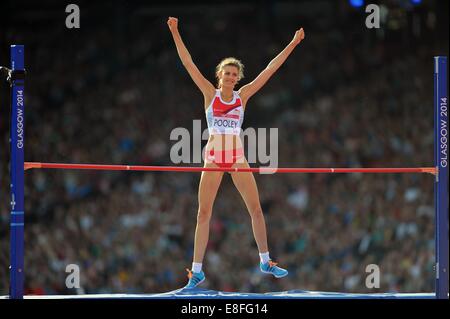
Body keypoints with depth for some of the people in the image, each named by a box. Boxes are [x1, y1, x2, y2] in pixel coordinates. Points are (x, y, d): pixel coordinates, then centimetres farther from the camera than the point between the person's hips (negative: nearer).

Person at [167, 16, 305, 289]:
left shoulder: (243, 95, 7)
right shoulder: (210, 93, 3)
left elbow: (270, 69, 7)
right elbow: (188, 63, -3)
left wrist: (293, 44, 5)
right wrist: (175, 33, -10)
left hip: (238, 158, 2)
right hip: (213, 157, -2)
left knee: (256, 209, 0)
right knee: (204, 214, -3)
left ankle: (265, 261, 14)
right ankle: (197, 271, 1)